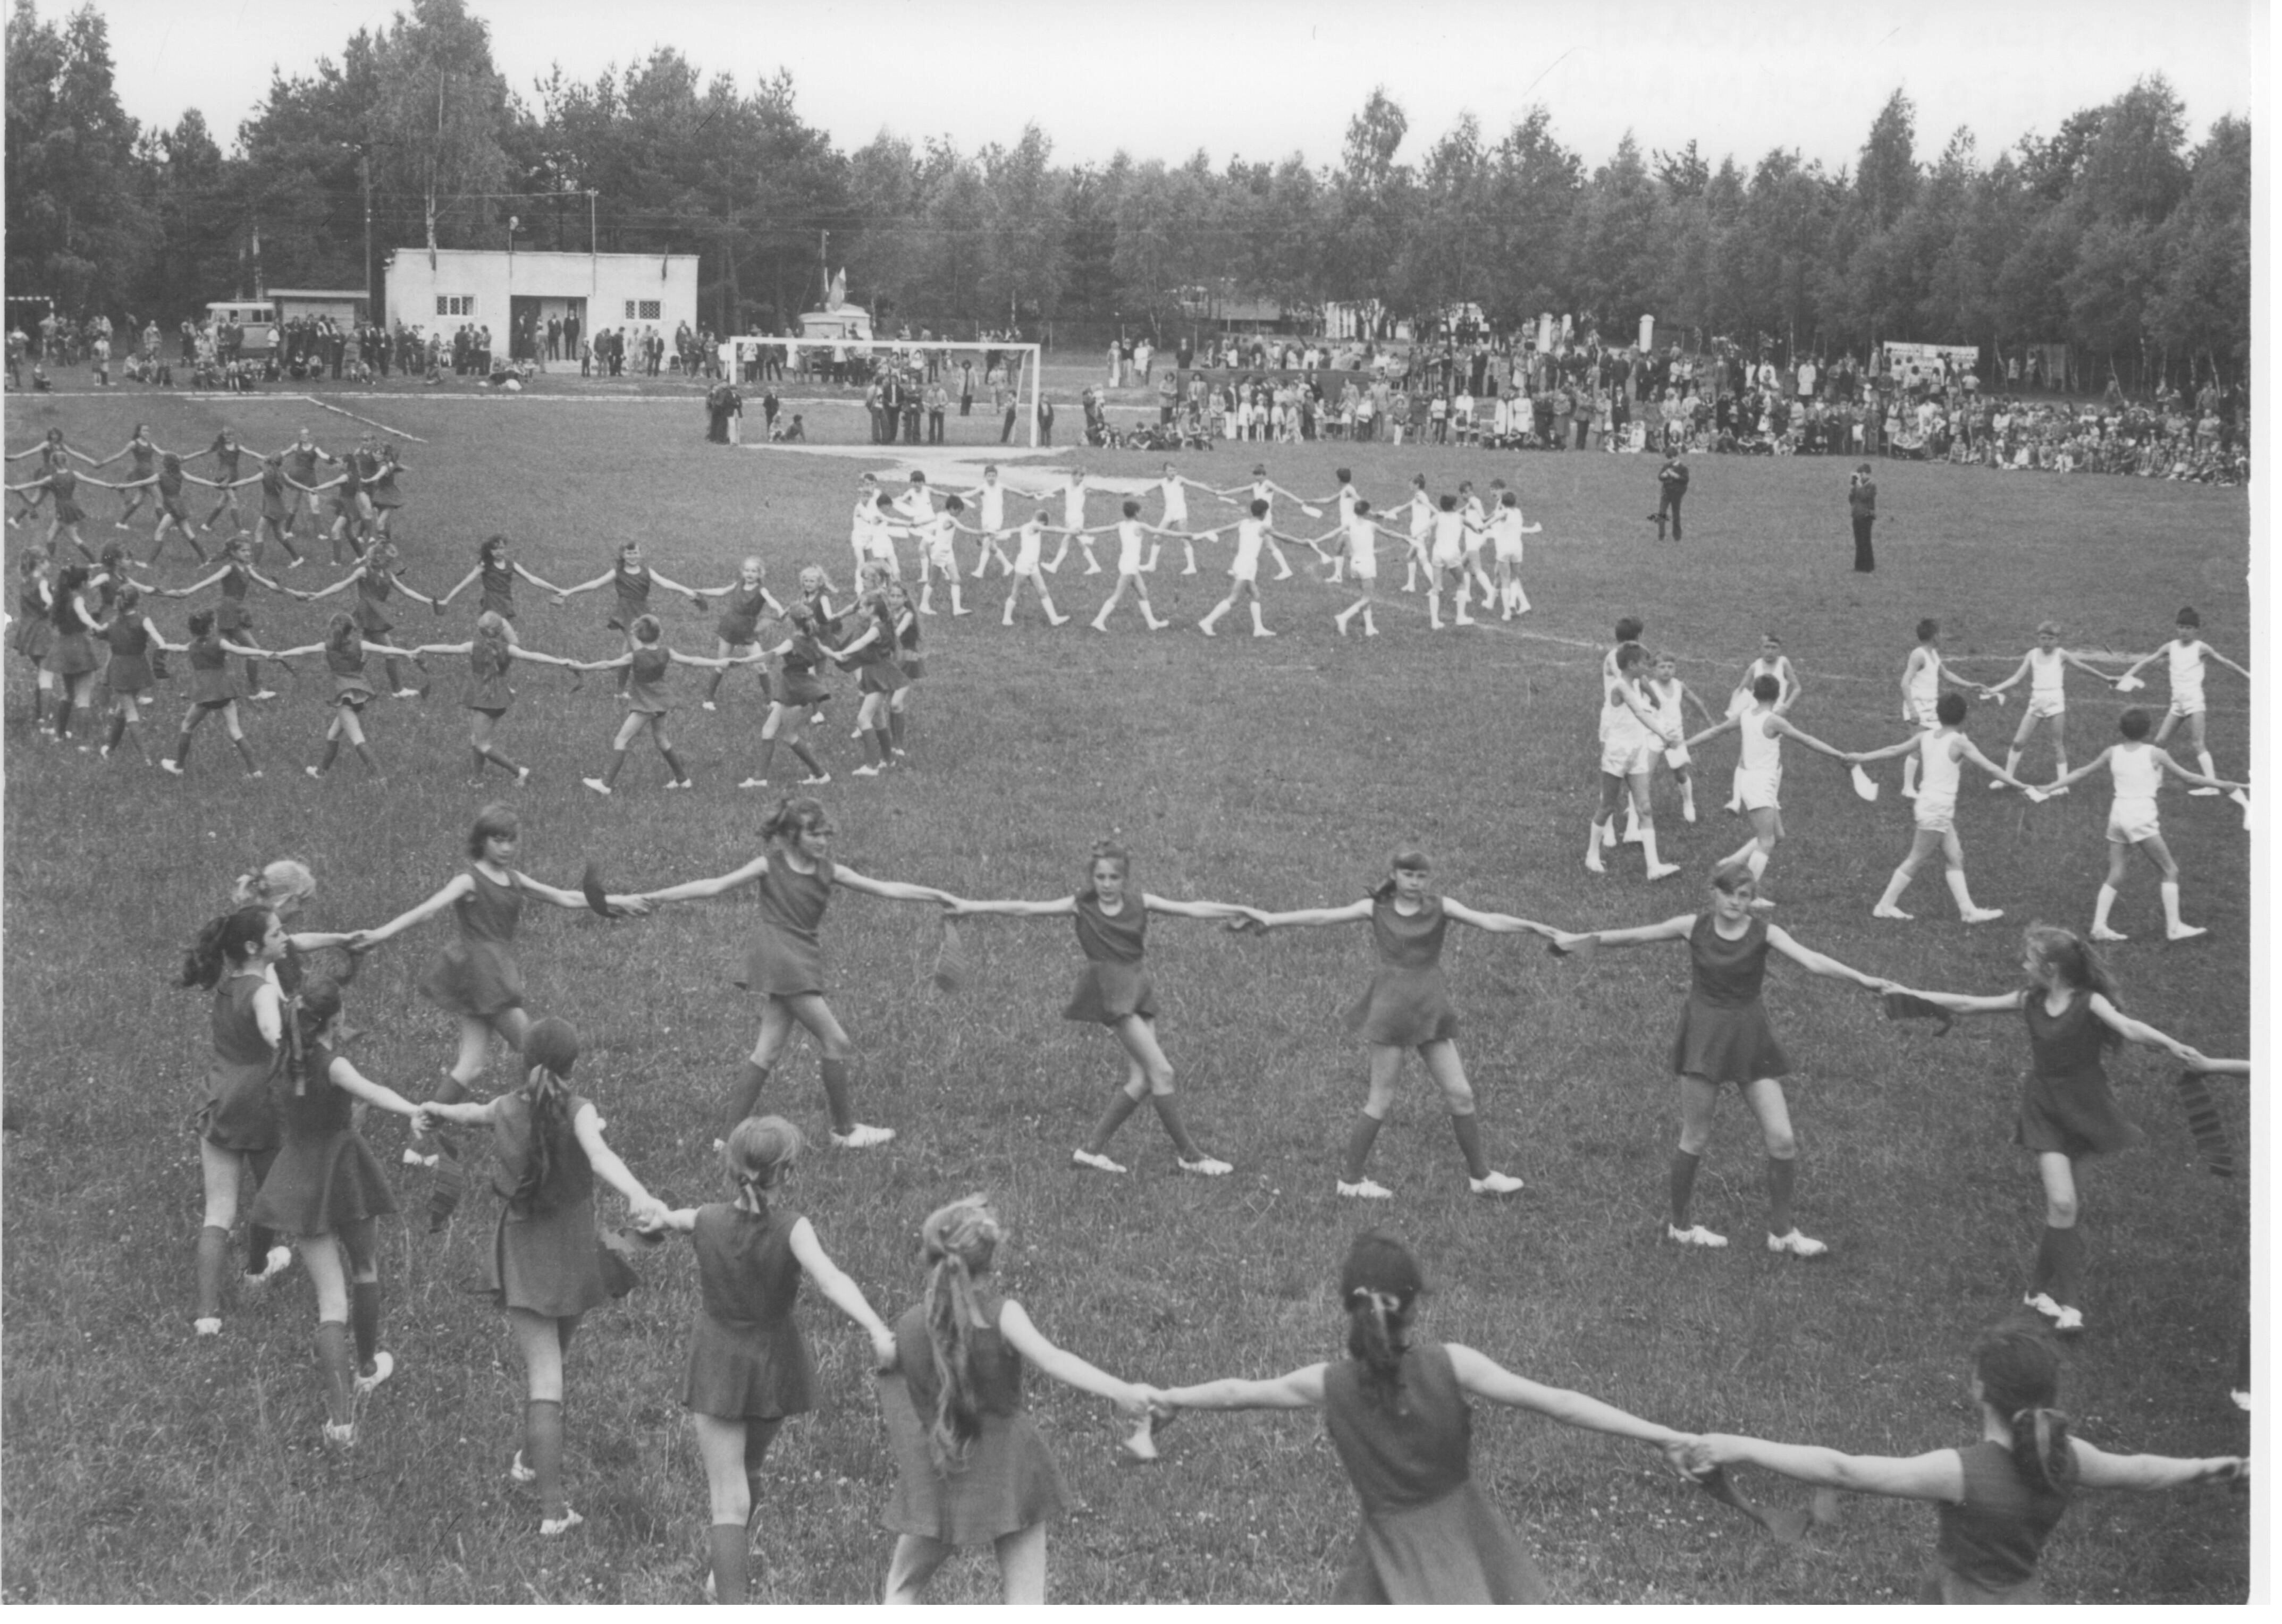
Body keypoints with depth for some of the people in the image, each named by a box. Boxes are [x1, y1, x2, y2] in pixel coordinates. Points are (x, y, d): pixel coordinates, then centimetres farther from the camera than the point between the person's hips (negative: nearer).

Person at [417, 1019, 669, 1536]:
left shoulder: (505, 1110, -5)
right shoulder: (578, 1111, -17)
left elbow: (473, 1113, 20)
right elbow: (602, 1157, -39)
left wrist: (438, 1109, 44)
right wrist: (641, 1197, -58)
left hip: (521, 1256, 1)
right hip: (573, 1255, -1)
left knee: (544, 1377, -3)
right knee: (552, 1359, 27)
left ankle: (553, 1507, -12)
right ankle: (531, 1458, 44)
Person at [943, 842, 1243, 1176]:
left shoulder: (1140, 903, 9)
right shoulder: (1081, 906, 1)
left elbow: (1192, 910, 8)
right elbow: (1026, 909, 0)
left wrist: (1237, 910, 3)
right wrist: (974, 907, -4)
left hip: (1137, 986, 5)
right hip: (1110, 989, -5)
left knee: (1141, 1080, -1)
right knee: (1161, 1071, -11)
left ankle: (1093, 1148, 10)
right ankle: (1188, 1154, -4)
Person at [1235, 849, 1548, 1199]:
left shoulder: (1440, 907, 4)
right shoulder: (1376, 908, 3)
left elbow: (1488, 921, -6)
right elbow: (1324, 916, -1)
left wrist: (1534, 927, -18)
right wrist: (1273, 919, -7)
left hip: (1431, 1009, 2)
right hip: (1390, 1008, -2)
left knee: (1460, 1095, 2)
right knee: (1382, 1100, -1)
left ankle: (1481, 1176, 16)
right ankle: (1351, 1178, 12)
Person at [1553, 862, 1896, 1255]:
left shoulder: (1764, 934, -6)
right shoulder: (1694, 927, -4)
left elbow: (1811, 961, -19)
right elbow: (1635, 936, 3)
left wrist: (1862, 979, -33)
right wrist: (1580, 940, 1)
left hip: (1750, 1038, 1)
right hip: (1704, 1034, -1)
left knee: (1782, 1139, -3)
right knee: (1695, 1139, 4)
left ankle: (1782, 1232, 13)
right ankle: (1679, 1226, 24)